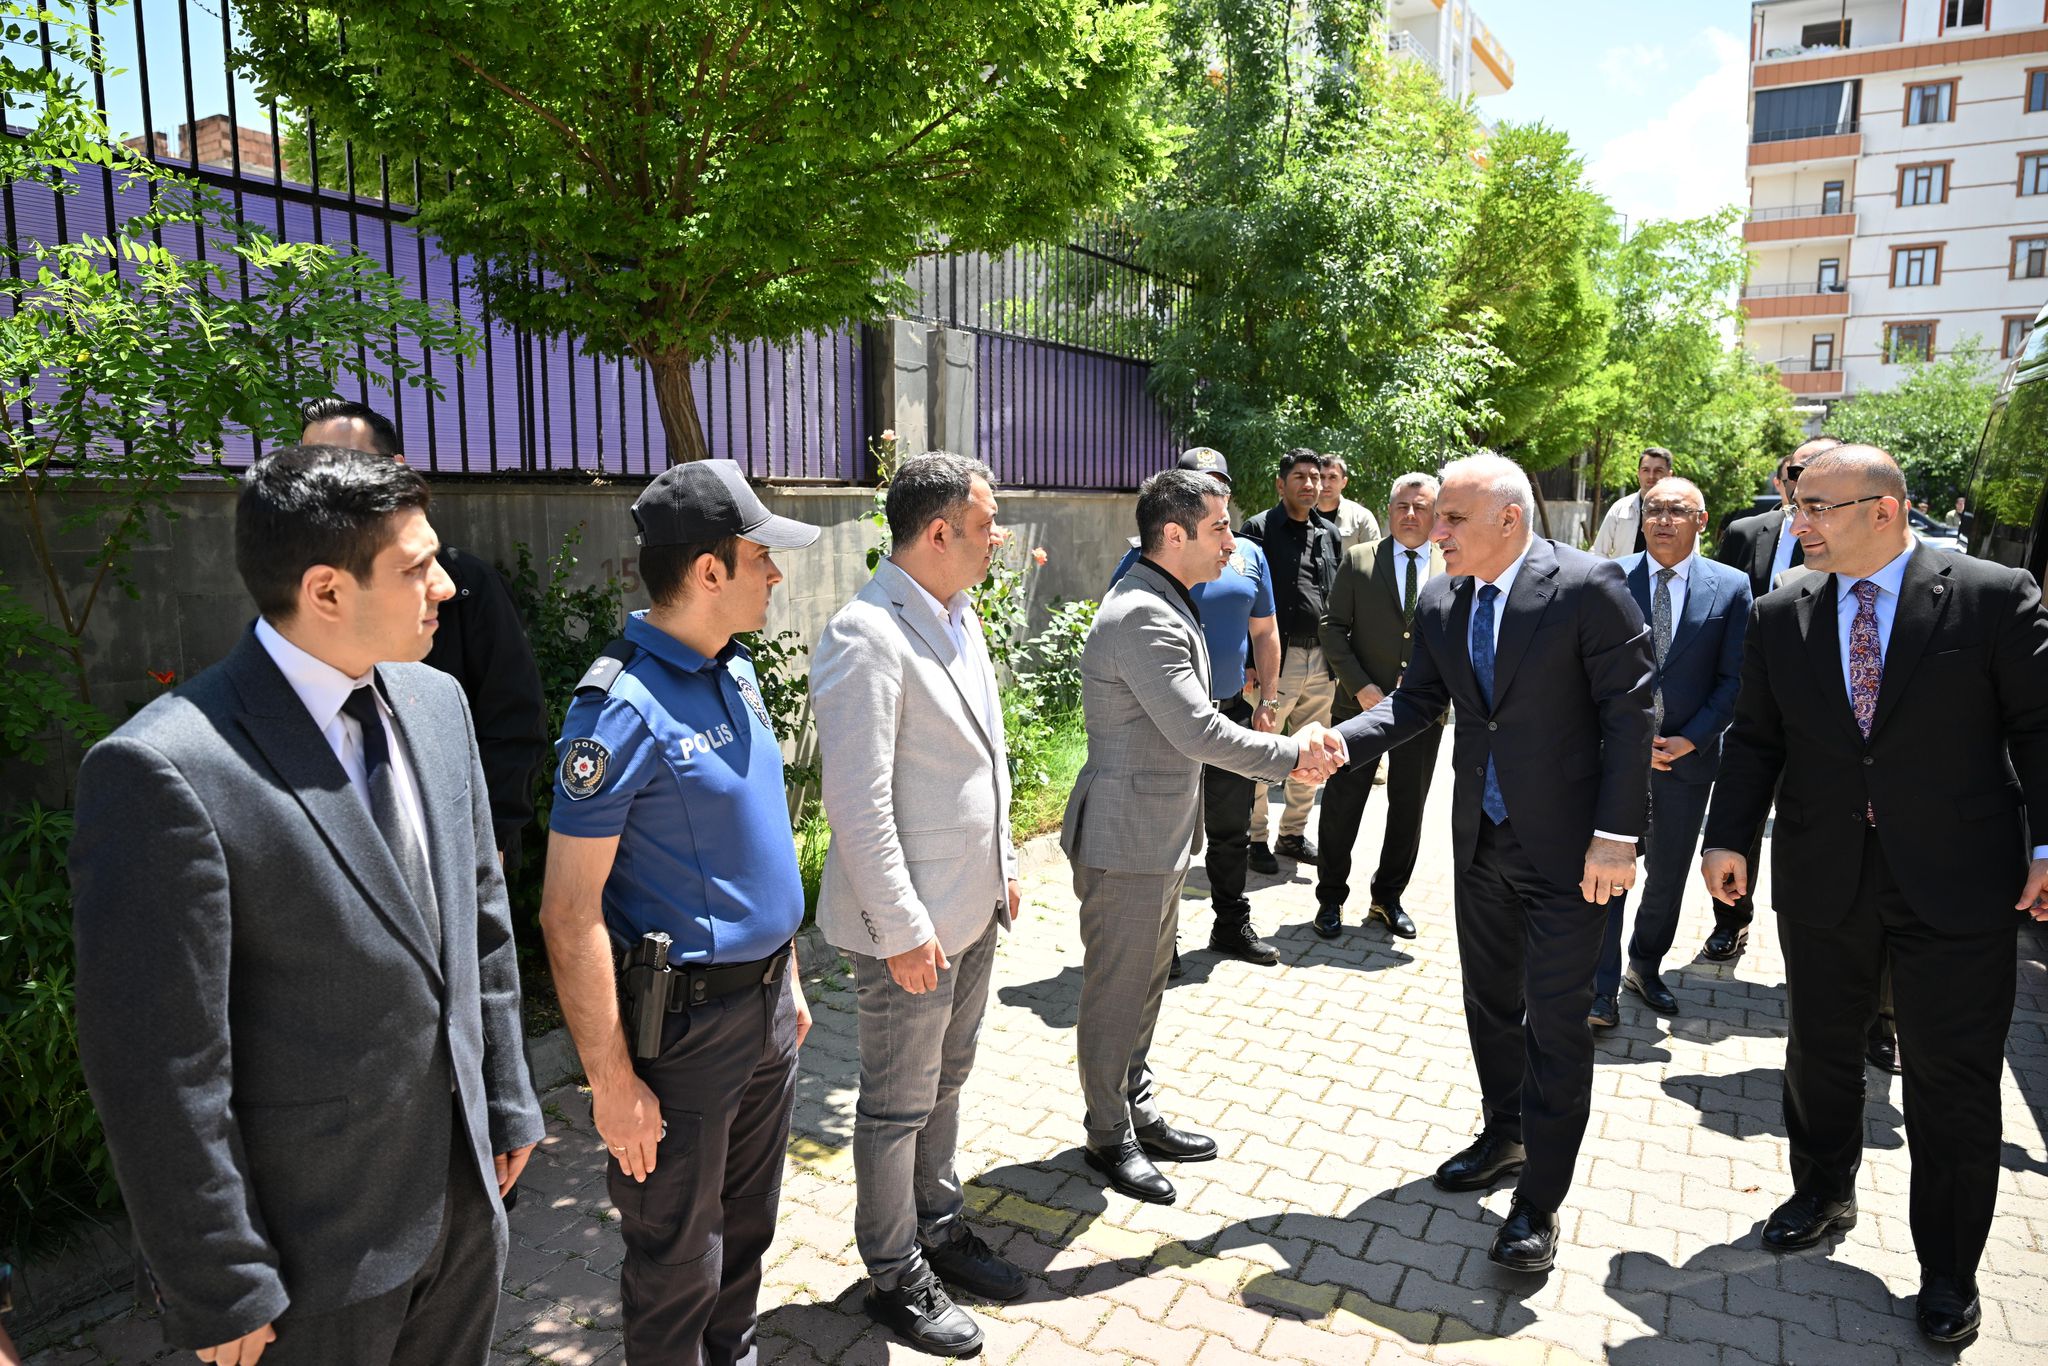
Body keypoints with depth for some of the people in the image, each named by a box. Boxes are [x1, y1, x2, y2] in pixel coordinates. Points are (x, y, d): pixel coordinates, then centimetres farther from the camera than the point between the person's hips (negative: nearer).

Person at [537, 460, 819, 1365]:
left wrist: (789, 977, 16)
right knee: (678, 1258, 12)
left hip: (766, 1001, 8)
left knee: (748, 1222, 24)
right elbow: (570, 915, -20)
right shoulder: (622, 710, -21)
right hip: (685, 1021, -8)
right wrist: (613, 1084, -18)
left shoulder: (736, 674, 5)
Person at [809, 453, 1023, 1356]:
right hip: (911, 924, -8)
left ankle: (939, 1227, 43)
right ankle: (895, 1278, 30)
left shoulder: (960, 617, 7)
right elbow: (858, 801, -23)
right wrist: (903, 929, -20)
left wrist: (1002, 866, 16)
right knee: (898, 1106, 10)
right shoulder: (867, 637, -22)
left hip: (973, 908, 8)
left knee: (945, 1084, 24)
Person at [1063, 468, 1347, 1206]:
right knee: (1117, 989, 5)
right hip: (1126, 839, -10)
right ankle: (1109, 1136, 22)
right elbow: (1198, 731, -26)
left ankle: (1138, 1111, 37)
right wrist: (1291, 755, -14)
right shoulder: (1141, 617, -24)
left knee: (1146, 980, 21)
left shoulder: (1166, 606, 11)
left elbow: (1190, 727, 14)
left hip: (1162, 835, 10)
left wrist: (1291, 750, 4)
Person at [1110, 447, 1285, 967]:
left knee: (1231, 830, 16)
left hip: (1231, 712, 5)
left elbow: (1264, 633, 15)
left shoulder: (1248, 555, 9)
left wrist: (1268, 700, 10)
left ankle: (1232, 925, 32)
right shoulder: (1148, 555, -6)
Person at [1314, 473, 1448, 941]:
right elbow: (1333, 627, -3)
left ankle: (1388, 897, 30)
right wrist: (1360, 685, -12)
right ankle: (1331, 898, 21)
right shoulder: (1359, 560, -1)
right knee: (1343, 802, 5)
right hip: (1361, 703, -1)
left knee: (1408, 808, 12)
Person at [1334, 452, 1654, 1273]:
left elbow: (1629, 713, -15)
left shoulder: (1588, 587, -16)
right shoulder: (1439, 603, 2)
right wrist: (1344, 741, -14)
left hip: (1567, 844, -6)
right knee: (1489, 999, 20)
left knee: (1557, 1021, 2)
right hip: (1482, 838, 7)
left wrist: (1616, 835, -18)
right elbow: (1417, 699, 5)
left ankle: (1538, 1204, 16)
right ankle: (1504, 1138, 42)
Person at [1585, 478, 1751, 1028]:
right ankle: (1602, 989, 9)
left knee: (1668, 876, 15)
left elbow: (1733, 678, -1)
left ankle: (1645, 967, 36)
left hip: (1687, 756, 2)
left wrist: (1692, 738, -11)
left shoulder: (1731, 586, 0)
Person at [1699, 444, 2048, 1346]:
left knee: (1954, 1079, 7)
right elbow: (1756, 738, 6)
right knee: (1819, 1053, 18)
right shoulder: (1779, 615, 3)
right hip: (1821, 884, 3)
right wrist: (1728, 836, -3)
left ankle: (1948, 1270, 27)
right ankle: (1823, 1197, 42)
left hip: (1956, 887, -3)